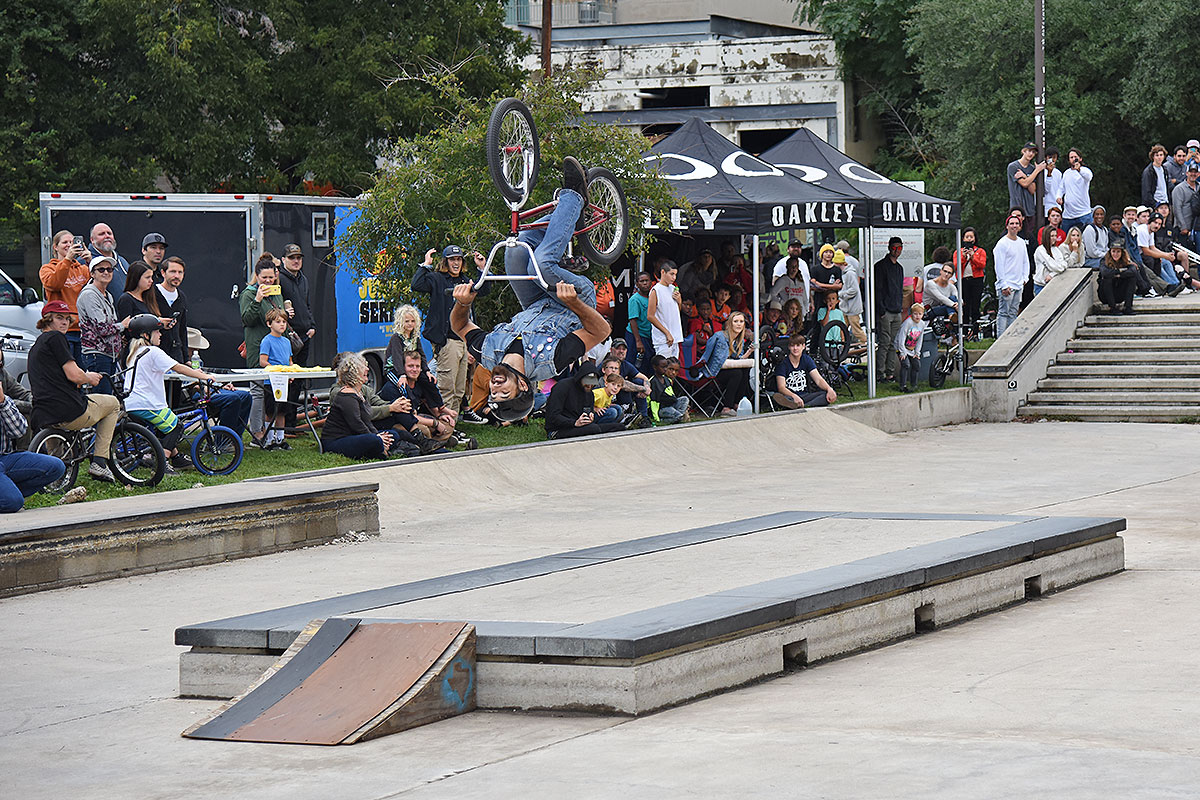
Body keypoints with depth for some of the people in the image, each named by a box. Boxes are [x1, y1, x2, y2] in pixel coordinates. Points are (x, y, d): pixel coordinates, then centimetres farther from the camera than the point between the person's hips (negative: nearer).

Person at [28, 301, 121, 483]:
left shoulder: (35, 347, 22)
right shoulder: (55, 337, -5)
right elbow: (74, 375, -13)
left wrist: (83, 380, 20)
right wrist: (89, 378, 9)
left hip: (41, 419, 8)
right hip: (70, 413, -8)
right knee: (113, 403, 22)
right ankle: (99, 463, 12)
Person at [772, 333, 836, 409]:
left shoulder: (807, 360, 8)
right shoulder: (783, 363, -6)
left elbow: (818, 379, -2)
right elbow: (781, 387, -19)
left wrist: (829, 389, -25)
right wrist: (794, 397, -39)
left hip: (804, 396, 4)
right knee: (777, 396, -37)